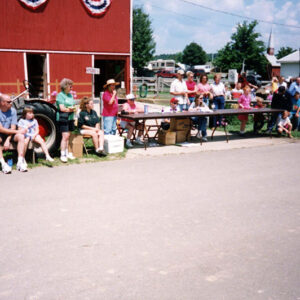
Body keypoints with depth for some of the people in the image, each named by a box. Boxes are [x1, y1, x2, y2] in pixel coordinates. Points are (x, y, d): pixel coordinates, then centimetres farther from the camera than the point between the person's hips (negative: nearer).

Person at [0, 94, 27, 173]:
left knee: (21, 136, -25)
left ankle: (20, 162, -30)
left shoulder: (13, 111, -3)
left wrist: (8, 140, -22)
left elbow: (13, 128, -7)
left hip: (10, 134, 4)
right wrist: (17, 131, -23)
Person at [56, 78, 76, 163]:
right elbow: (62, 108, -14)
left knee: (68, 136, 10)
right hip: (63, 118, -7)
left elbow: (73, 106, 18)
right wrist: (71, 109, -6)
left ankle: (67, 153, 17)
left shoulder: (70, 95, 16)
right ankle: (62, 155, -7)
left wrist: (72, 108, -4)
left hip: (70, 118, 7)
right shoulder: (60, 95, -7)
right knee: (65, 136, -11)